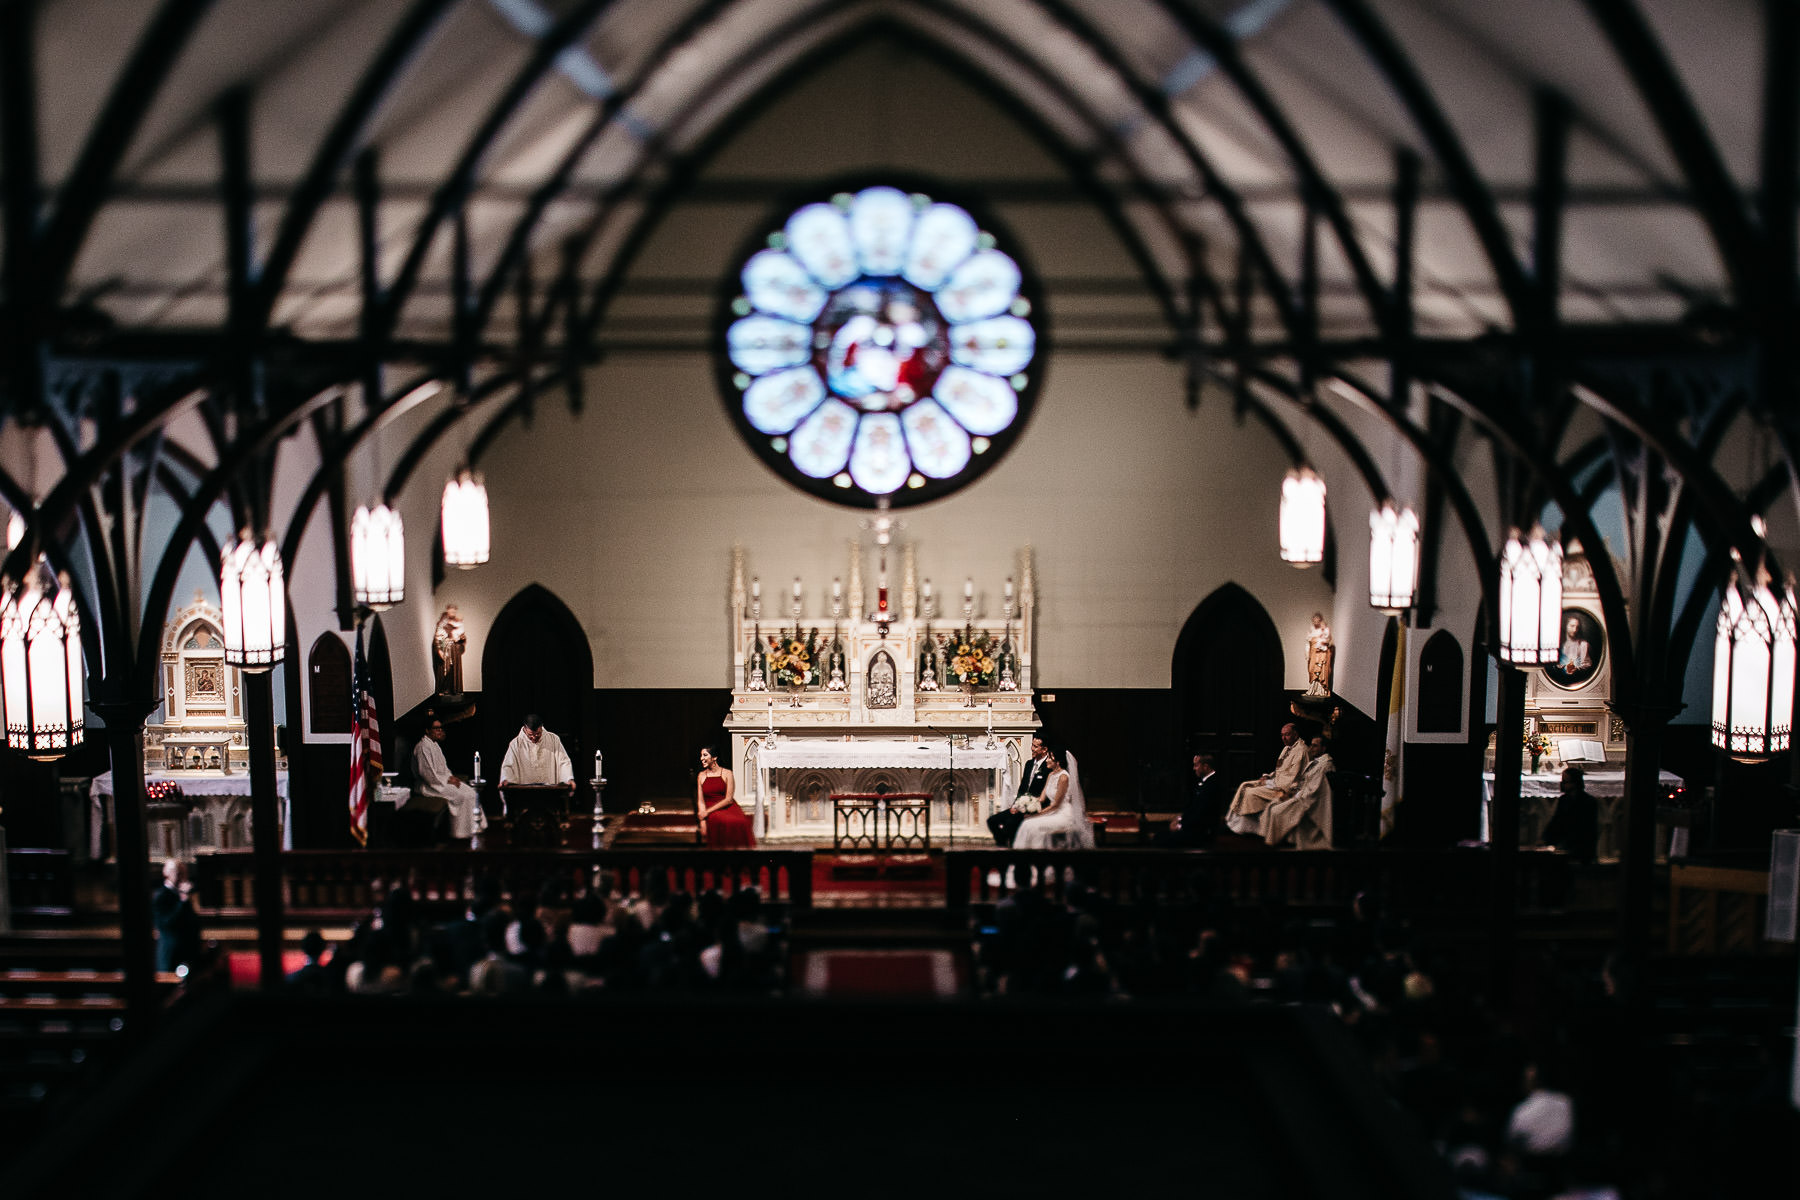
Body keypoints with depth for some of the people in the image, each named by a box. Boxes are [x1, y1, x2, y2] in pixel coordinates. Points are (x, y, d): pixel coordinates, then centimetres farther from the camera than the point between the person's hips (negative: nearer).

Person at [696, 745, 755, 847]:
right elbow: (700, 801, 8)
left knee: (742, 822, -35)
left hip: (727, 807, -1)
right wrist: (703, 821, -8)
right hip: (710, 811, 1)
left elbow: (729, 799, -3)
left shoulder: (727, 773, 4)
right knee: (723, 823, -36)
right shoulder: (702, 775, 12)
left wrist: (708, 811, -11)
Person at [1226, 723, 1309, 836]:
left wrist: (1268, 782, -18)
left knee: (1251, 793, -19)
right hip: (1276, 781, 10)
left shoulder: (1300, 750, -17)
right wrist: (1267, 777, 3)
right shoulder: (1287, 748, 15)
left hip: (1287, 788, -10)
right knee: (1244, 786, 3)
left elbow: (1292, 777, -21)